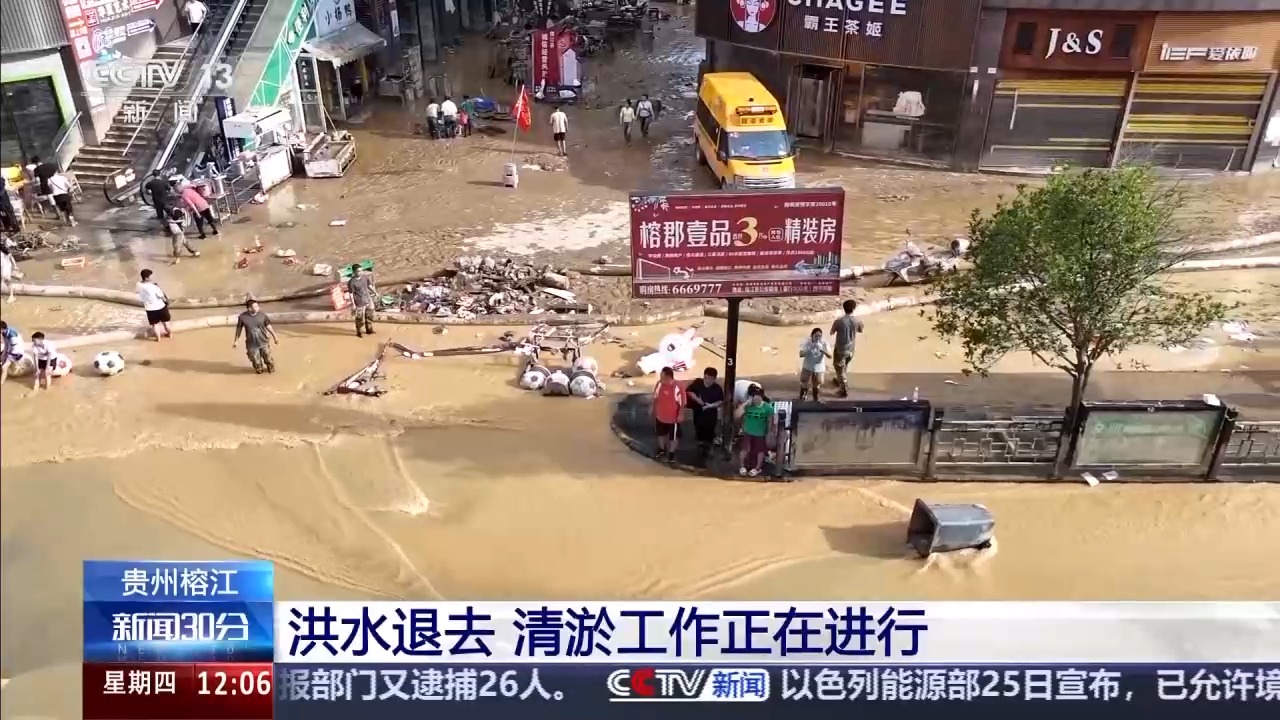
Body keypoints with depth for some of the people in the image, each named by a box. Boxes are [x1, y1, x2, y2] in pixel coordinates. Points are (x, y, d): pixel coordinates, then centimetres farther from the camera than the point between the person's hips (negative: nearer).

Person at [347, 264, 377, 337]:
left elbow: (369, 286, 14)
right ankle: (360, 332, 28)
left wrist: (375, 293, 18)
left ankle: (369, 330, 40)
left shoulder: (365, 277, -4)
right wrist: (353, 305, -15)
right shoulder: (352, 282, -21)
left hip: (368, 300, 6)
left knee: (369, 316, 20)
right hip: (359, 303, -6)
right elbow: (351, 294, -16)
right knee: (360, 318, 8)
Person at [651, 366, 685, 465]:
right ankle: (662, 449, 49)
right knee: (661, 433, 25)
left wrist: (680, 415, -15)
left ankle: (672, 453, 37)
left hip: (673, 418, -5)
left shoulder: (677, 388, -27)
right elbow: (655, 398, 3)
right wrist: (654, 410, 9)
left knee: (673, 436, 15)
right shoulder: (659, 384, -12)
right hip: (660, 416, 5)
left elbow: (682, 403, -18)